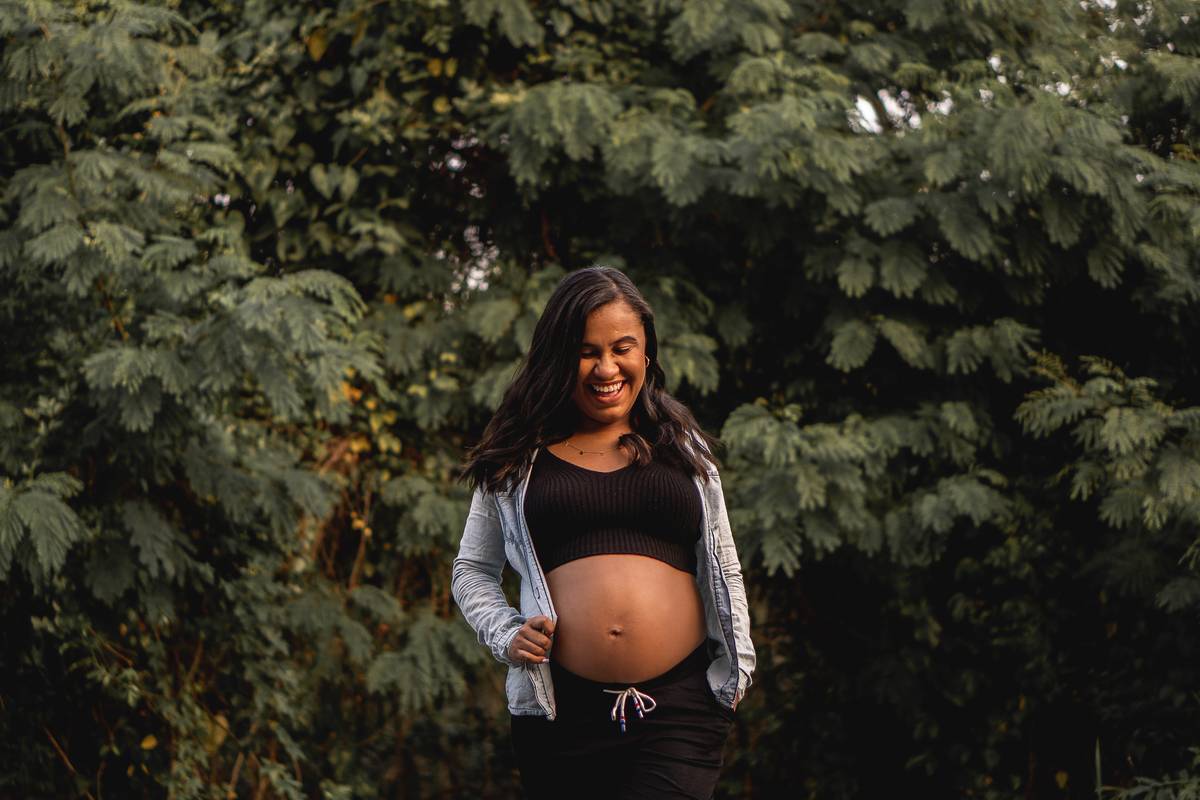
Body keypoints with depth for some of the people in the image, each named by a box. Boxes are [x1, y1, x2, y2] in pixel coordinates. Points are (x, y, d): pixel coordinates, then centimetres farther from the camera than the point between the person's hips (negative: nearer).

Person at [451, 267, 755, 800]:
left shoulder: (684, 450, 17)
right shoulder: (518, 460, 13)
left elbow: (722, 568, 22)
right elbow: (472, 570, 20)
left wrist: (737, 666, 13)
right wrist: (506, 634, 2)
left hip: (680, 703, 0)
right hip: (562, 709, 0)